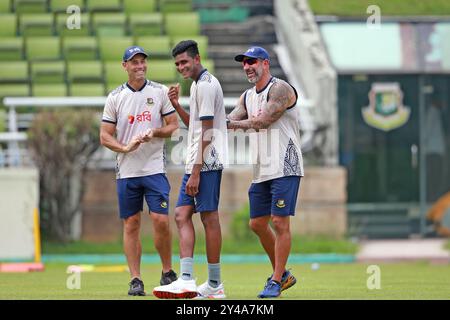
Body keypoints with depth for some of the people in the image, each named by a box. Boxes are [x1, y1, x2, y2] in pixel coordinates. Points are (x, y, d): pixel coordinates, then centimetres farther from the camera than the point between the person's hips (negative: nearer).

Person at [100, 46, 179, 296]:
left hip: (155, 169, -1)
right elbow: (105, 136, 5)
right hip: (127, 170, 1)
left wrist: (155, 132, -14)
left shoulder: (160, 92, 4)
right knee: (131, 224, 2)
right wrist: (125, 148, -13)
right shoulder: (115, 97, 5)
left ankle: (168, 273, 8)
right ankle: (136, 280, 5)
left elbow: (174, 125, 6)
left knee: (161, 220, -10)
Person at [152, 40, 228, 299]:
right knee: (182, 215, 2)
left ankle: (215, 284, -3)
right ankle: (187, 280, -4)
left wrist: (196, 171, -19)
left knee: (209, 217, -6)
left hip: (207, 162, -10)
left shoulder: (206, 85, -12)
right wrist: (177, 105, 13)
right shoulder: (198, 84, 20)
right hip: (196, 162, 10)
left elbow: (206, 132, -17)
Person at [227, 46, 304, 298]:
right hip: (262, 171, 9)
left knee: (280, 222, -10)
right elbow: (230, 122, 10)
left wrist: (236, 123, -11)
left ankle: (276, 282, -5)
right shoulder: (247, 97, 17)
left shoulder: (280, 89, -9)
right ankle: (282, 274, 24)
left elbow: (264, 120, -19)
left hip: (285, 168, -9)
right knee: (258, 223, 10)